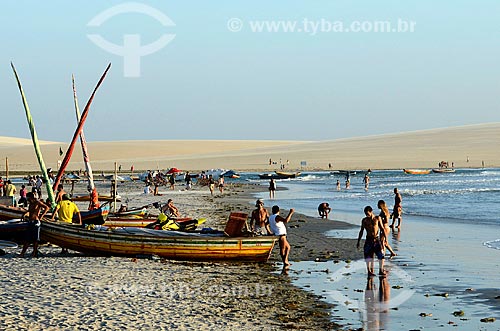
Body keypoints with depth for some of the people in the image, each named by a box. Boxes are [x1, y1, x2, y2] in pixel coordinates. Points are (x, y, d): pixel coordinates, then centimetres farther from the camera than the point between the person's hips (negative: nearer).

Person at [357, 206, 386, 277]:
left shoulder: (377, 219, 4)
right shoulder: (364, 220, 6)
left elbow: (382, 229, 9)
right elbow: (361, 231, 12)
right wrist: (358, 241, 9)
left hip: (376, 239, 0)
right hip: (368, 240, 0)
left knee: (381, 255, -8)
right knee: (368, 256, -6)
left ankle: (381, 270, 3)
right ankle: (369, 271, -1)